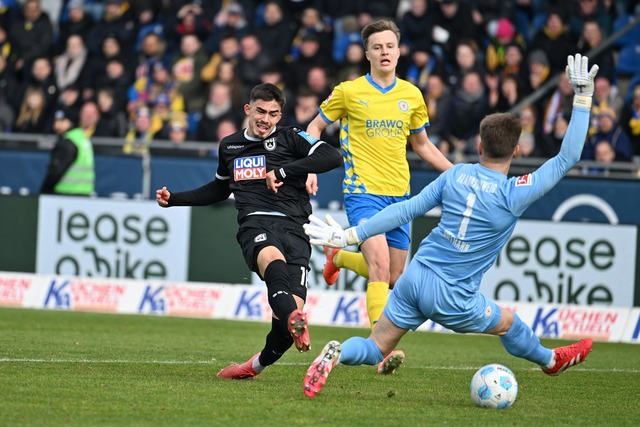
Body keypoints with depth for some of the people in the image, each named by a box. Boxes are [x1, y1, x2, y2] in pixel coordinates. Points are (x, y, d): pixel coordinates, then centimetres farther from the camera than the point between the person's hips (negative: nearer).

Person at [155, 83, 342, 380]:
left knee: (293, 306, -17)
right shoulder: (229, 146, 25)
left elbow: (332, 157, -6)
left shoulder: (290, 138, 11)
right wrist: (173, 199, 38)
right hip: (255, 223, 1)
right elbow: (219, 189, 43)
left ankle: (259, 364, 11)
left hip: (293, 226, -1)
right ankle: (295, 322, -68)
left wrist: (284, 170, -10)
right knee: (273, 258, -38)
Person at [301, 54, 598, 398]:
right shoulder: (513, 195, -13)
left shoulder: (457, 174, 0)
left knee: (375, 349, 8)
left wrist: (349, 235, 8)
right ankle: (550, 360, 48)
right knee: (508, 323, 25)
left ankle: (337, 354, -21)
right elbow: (567, 158, -11)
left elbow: (407, 209, 2)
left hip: (415, 278, 3)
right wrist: (583, 97, -9)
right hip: (451, 298, -3)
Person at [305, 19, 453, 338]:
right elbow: (315, 127, 8)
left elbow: (422, 146, 20)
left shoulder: (412, 95, 7)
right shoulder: (349, 92, -3)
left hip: (398, 194, 5)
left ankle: (339, 257, 38)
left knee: (394, 277, 11)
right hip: (363, 191, -5)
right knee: (380, 267, -21)